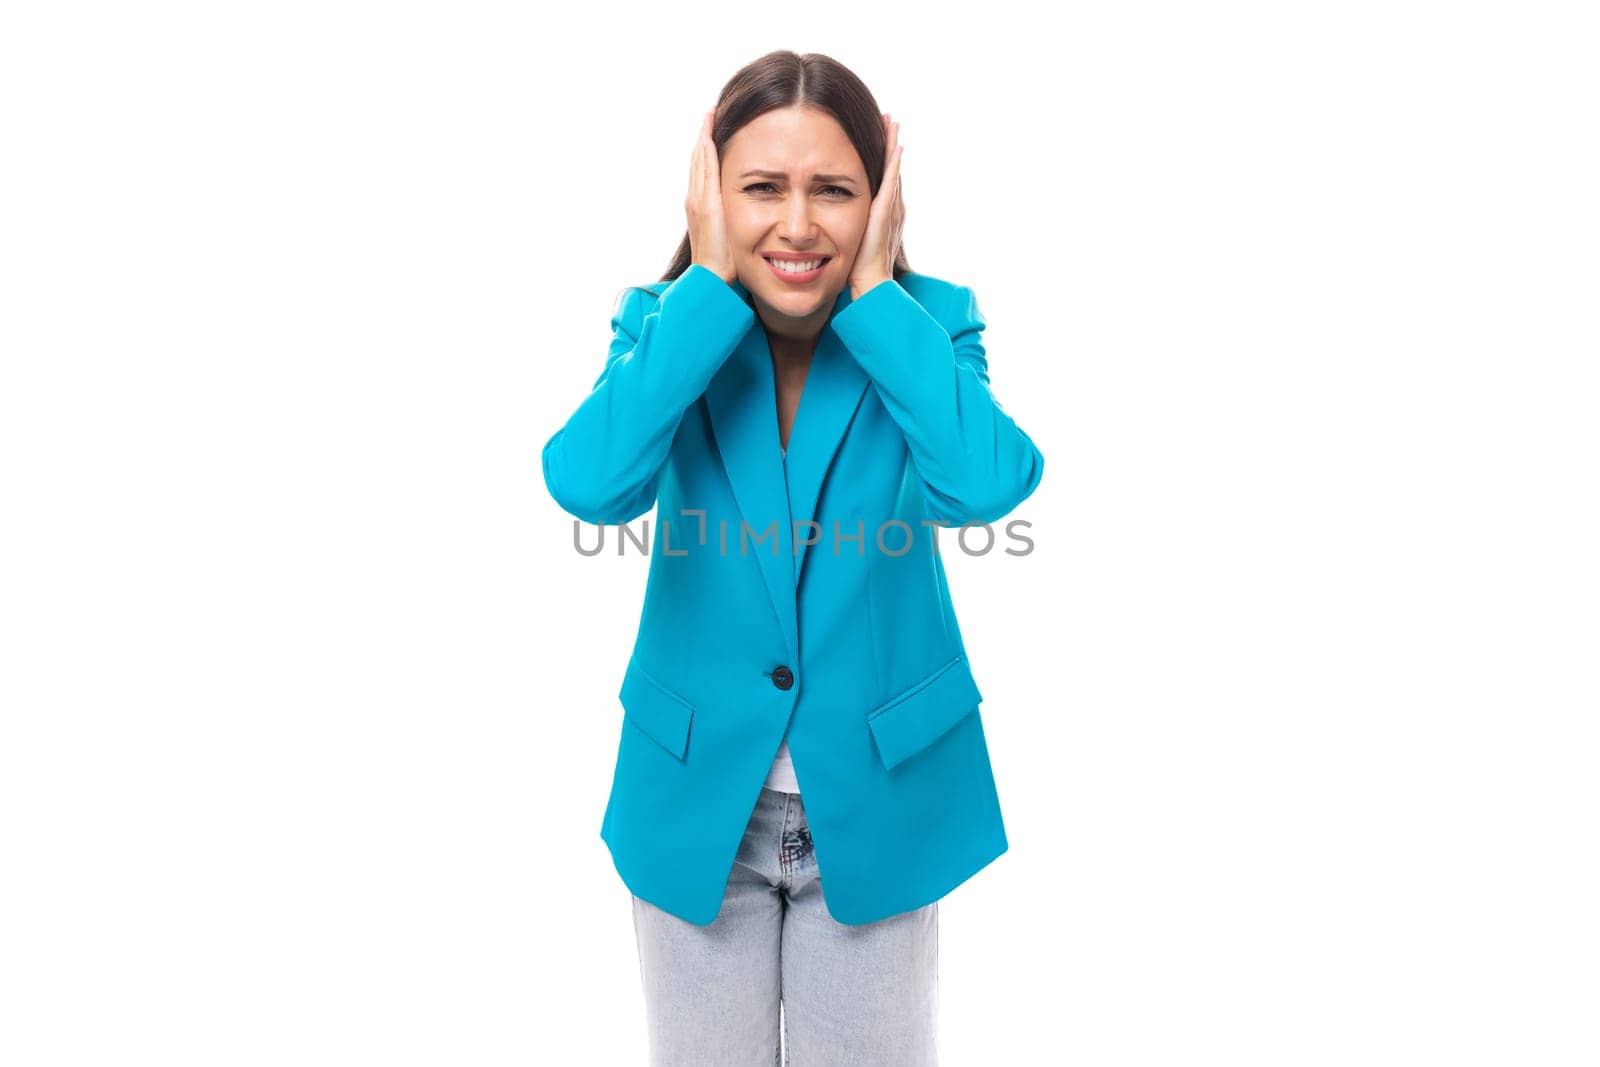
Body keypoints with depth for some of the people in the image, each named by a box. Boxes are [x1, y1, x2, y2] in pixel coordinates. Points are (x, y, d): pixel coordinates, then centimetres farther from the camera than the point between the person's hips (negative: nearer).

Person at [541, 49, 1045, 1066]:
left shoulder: (932, 324, -8)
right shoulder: (663, 324, -7)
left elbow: (988, 483, -29)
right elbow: (589, 483, -27)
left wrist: (873, 291, -22)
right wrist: (712, 283, -22)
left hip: (876, 798, 0)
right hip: (698, 796, 1)